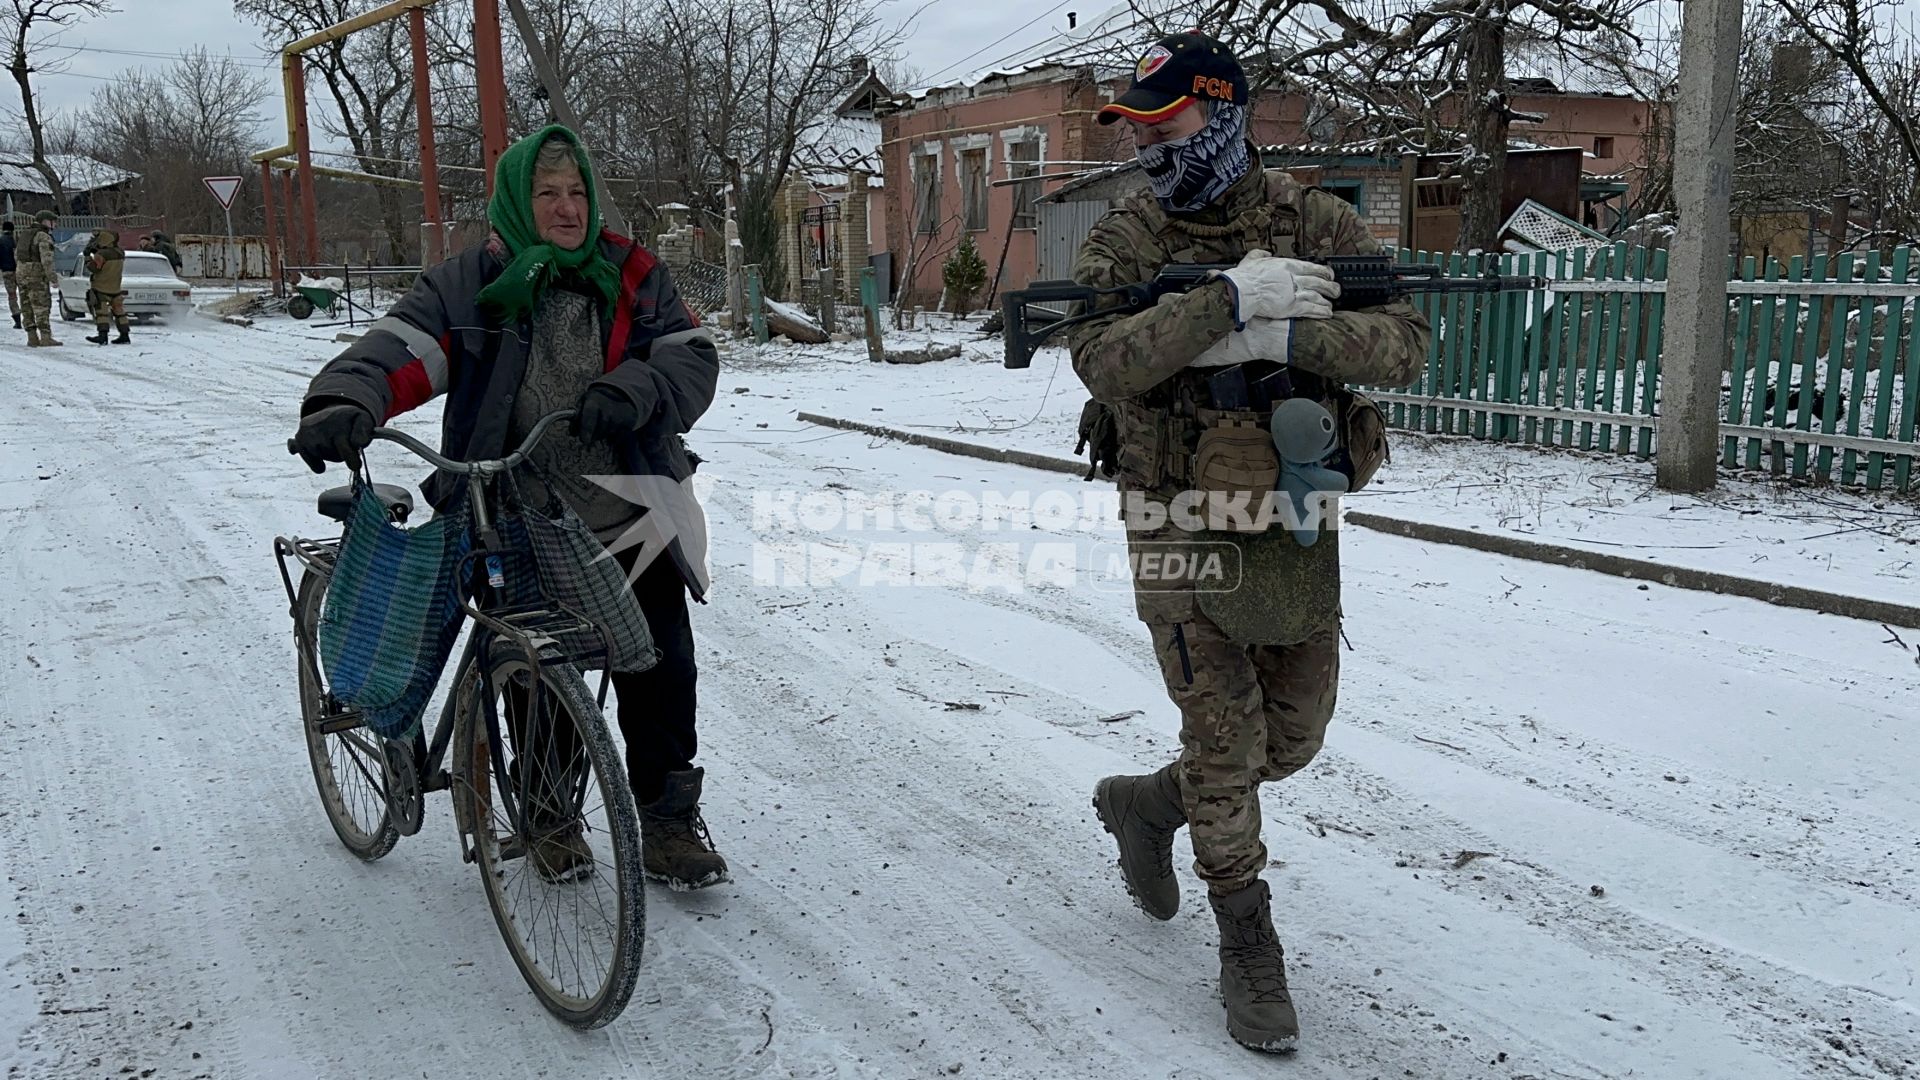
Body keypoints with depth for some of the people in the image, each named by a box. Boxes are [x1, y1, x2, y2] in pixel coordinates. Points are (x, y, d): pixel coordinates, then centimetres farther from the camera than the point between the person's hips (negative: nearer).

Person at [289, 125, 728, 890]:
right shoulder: (473, 284, -1)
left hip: (632, 526, 2)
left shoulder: (633, 279, 6)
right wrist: (344, 404, -34)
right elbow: (399, 348, -13)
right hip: (520, 537, -1)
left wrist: (634, 390, -25)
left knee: (662, 672, 2)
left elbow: (692, 358, -4)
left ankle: (669, 819, 20)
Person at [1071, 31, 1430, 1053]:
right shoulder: (1123, 240, -4)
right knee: (1224, 747, 3)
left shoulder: (1318, 224, -1)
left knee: (1292, 737, 17)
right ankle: (1248, 949, 20)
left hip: (1300, 529, 3)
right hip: (1185, 535, -3)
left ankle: (1143, 803, 42)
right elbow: (1103, 360, -21)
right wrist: (1229, 300, -28)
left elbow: (1406, 343, -9)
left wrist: (1285, 337, -24)